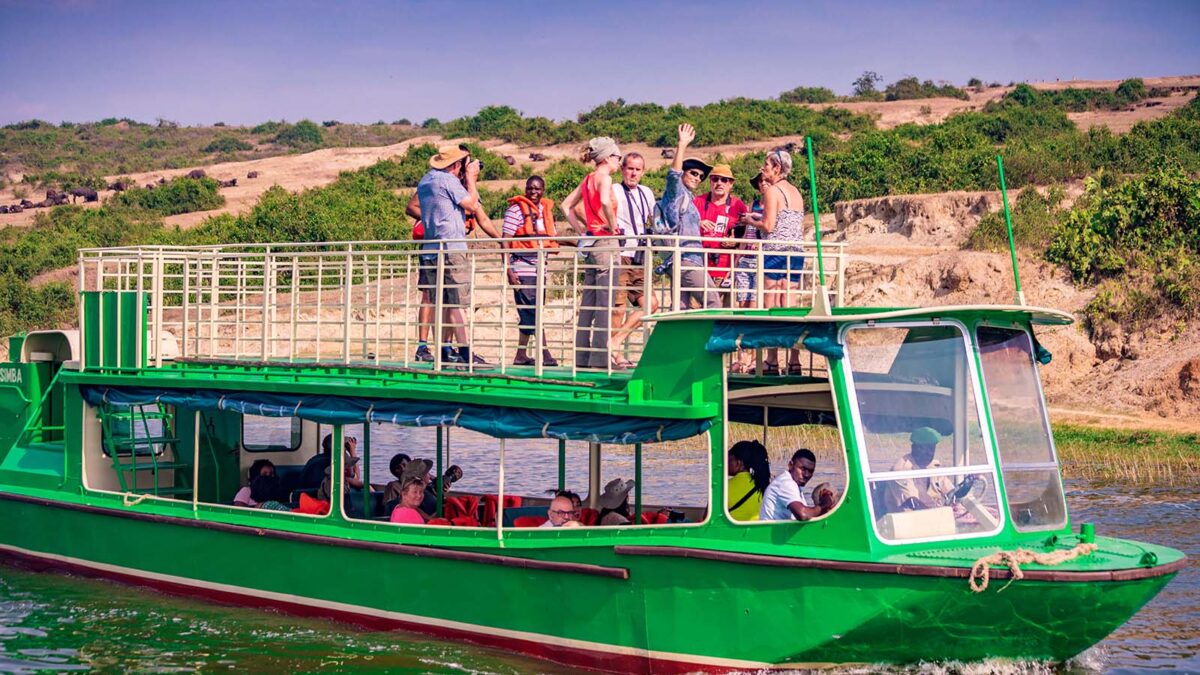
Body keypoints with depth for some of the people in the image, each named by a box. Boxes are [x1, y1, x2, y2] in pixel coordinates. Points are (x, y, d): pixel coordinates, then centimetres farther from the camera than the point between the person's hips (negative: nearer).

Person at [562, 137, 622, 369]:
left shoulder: (588, 179, 15)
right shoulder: (604, 178, -9)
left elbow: (566, 205, 22)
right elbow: (605, 201, -30)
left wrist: (581, 230, 16)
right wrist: (613, 226, -16)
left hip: (591, 243, 9)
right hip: (605, 242, -9)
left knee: (589, 301, 10)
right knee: (605, 302, -7)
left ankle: (583, 354, 12)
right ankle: (601, 355, -7)